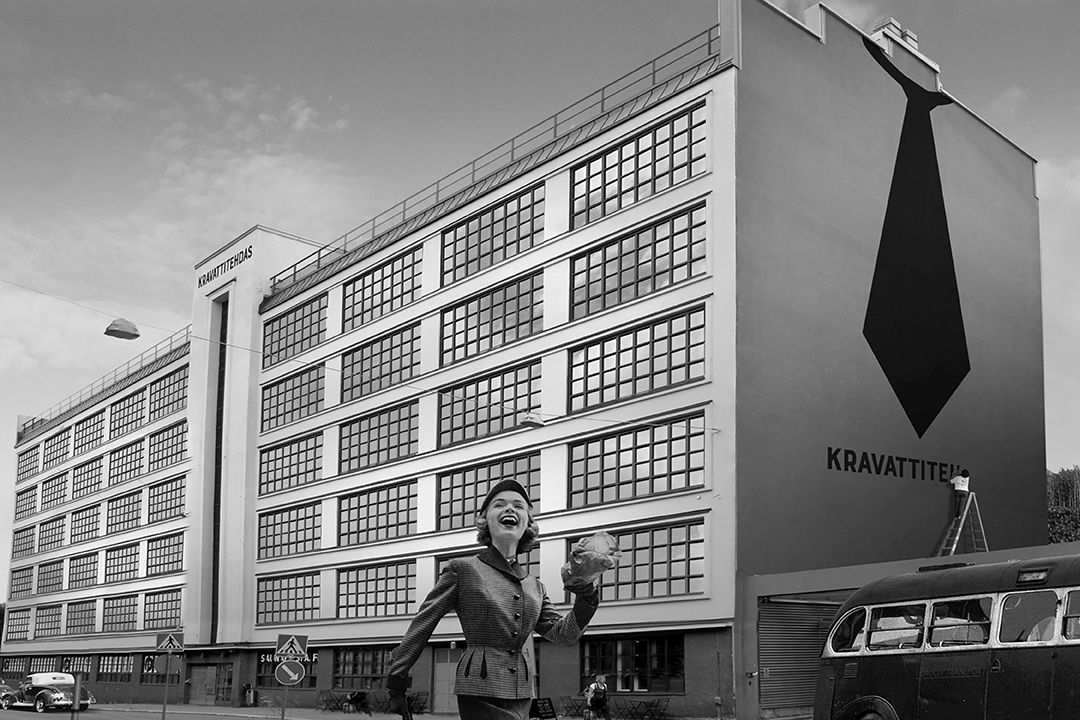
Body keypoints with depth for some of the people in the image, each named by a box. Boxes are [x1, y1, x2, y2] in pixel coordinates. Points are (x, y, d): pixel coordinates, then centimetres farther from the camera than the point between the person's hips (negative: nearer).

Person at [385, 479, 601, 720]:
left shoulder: (534, 586, 18)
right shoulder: (461, 569, 1)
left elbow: (563, 633, 13)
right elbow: (422, 625, 1)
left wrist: (586, 598, -5)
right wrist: (396, 680, -2)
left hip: (521, 695, 6)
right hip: (481, 694, -6)